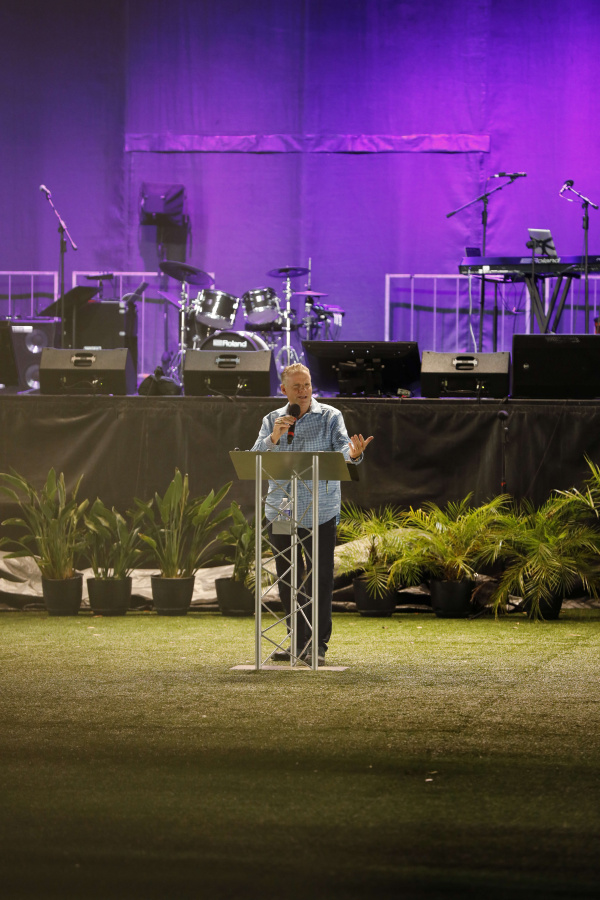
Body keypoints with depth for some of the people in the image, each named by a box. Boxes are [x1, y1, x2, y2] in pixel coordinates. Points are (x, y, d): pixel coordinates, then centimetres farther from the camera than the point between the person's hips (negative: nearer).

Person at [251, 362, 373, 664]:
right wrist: (274, 437, -19)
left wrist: (353, 454, -40)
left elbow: (341, 449, -16)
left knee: (319, 580, -5)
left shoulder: (330, 417, -1)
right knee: (288, 581, 9)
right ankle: (298, 642, 19)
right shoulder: (272, 421, 9)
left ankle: (318, 645, 1)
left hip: (319, 514, -4)